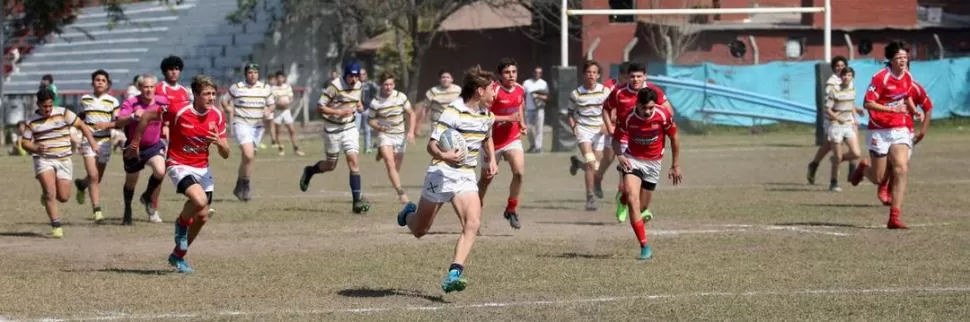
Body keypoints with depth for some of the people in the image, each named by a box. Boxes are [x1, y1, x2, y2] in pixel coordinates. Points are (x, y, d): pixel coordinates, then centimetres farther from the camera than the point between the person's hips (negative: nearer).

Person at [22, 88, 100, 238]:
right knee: (50, 192, -20)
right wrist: (36, 148, -15)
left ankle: (47, 194, 35)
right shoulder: (32, 120, 1)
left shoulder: (63, 113, -2)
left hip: (63, 160, 1)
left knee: (63, 197, -1)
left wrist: (92, 142, -6)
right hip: (43, 160, -1)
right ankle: (56, 225, -13)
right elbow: (24, 142, 7)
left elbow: (81, 125, 5)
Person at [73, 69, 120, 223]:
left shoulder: (112, 101, 2)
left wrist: (107, 124, -20)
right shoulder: (85, 99, 5)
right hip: (88, 141, -1)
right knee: (93, 176, -14)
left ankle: (81, 184, 46)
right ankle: (96, 209, -13)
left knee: (97, 178, 12)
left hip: (104, 141, 1)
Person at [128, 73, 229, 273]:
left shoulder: (217, 117, -5)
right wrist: (135, 144, 1)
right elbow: (147, 116, -5)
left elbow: (225, 154, -1)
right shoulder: (178, 111, -19)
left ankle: (178, 256, 26)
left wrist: (219, 143, -24)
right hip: (179, 165, -6)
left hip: (202, 168, 6)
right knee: (200, 200, -31)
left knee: (203, 217, 5)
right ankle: (181, 224, 3)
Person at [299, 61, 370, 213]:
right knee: (331, 165, 6)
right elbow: (320, 107, -18)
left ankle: (357, 199, -14)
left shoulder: (357, 86, 1)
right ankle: (310, 171, 39)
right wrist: (340, 112, -26)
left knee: (353, 160, -11)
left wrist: (359, 105, 1)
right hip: (333, 129, -4)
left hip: (349, 127, 4)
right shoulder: (335, 87, -19)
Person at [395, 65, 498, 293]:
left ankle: (454, 274, -23)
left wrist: (491, 160, 16)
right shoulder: (453, 112, -16)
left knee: (473, 223, -20)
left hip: (466, 177, 5)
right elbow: (431, 145, -18)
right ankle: (409, 214, 46)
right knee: (419, 231, 9)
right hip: (442, 173, -5)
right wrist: (444, 155, -38)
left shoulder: (487, 115, 8)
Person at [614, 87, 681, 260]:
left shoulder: (663, 115, -17)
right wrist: (619, 155, -30)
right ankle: (644, 246, -21)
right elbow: (617, 140, -8)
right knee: (632, 198, -23)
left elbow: (674, 138, -2)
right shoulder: (629, 118, -19)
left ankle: (645, 214, 49)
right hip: (632, 159, -1)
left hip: (654, 162, 1)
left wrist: (676, 166, 1)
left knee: (641, 206, 7)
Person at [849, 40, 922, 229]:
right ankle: (863, 168, 42)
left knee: (902, 170, -15)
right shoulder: (881, 77, -15)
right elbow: (868, 103, -19)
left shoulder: (907, 77, 5)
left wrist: (914, 111, 7)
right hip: (880, 132, -4)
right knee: (878, 179, 3)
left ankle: (894, 218, -13)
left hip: (900, 130, 5)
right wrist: (892, 109, -28)